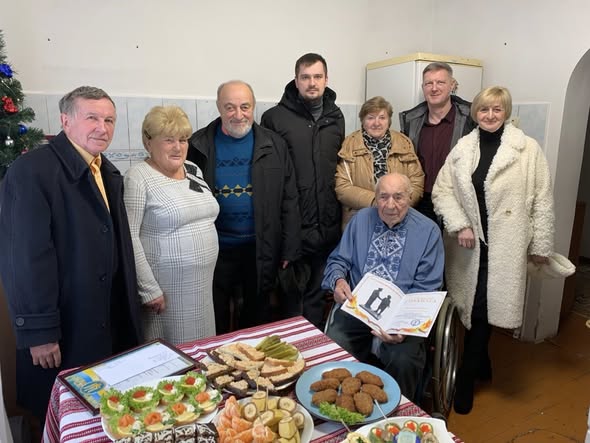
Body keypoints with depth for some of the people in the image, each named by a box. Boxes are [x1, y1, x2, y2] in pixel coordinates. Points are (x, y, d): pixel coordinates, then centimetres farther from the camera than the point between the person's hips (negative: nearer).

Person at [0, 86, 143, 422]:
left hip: (109, 321, 7)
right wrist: (38, 331, -19)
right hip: (62, 330, -7)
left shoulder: (108, 172, 8)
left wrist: (130, 305, 12)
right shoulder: (32, 171, -18)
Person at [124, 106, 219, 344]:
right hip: (165, 288, -6)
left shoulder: (194, 170, 9)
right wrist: (149, 289, -15)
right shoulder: (138, 178, -12)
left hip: (203, 284, 6)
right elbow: (129, 237, -15)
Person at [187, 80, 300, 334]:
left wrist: (289, 248, -2)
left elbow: (288, 200, 0)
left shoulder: (273, 146, 0)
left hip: (261, 248, 1)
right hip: (215, 248, 0)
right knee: (215, 319, 15)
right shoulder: (199, 145, -2)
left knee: (257, 315, 17)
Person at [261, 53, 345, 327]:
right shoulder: (275, 117, -4)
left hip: (328, 225, 4)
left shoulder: (336, 117, 10)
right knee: (292, 293, 9)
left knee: (318, 293, 17)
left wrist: (340, 211, 12)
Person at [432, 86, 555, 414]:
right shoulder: (462, 149, 6)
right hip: (468, 245, 3)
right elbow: (442, 190, 4)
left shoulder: (528, 149, -4)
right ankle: (482, 365, 35)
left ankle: (466, 378, 14)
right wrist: (459, 225, -9)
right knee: (472, 307, 10)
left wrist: (541, 244, 0)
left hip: (505, 246, -3)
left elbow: (543, 200, -2)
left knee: (484, 308, -4)